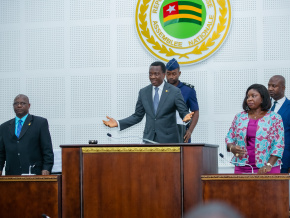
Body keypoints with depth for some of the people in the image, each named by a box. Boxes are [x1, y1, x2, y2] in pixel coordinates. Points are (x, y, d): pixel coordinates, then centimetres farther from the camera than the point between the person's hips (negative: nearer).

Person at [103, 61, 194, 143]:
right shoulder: (143, 92, 8)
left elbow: (183, 112, -3)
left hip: (168, 140, -3)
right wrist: (118, 123, 0)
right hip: (149, 139, 3)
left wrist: (186, 117, -28)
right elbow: (137, 116, 12)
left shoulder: (174, 91, -2)